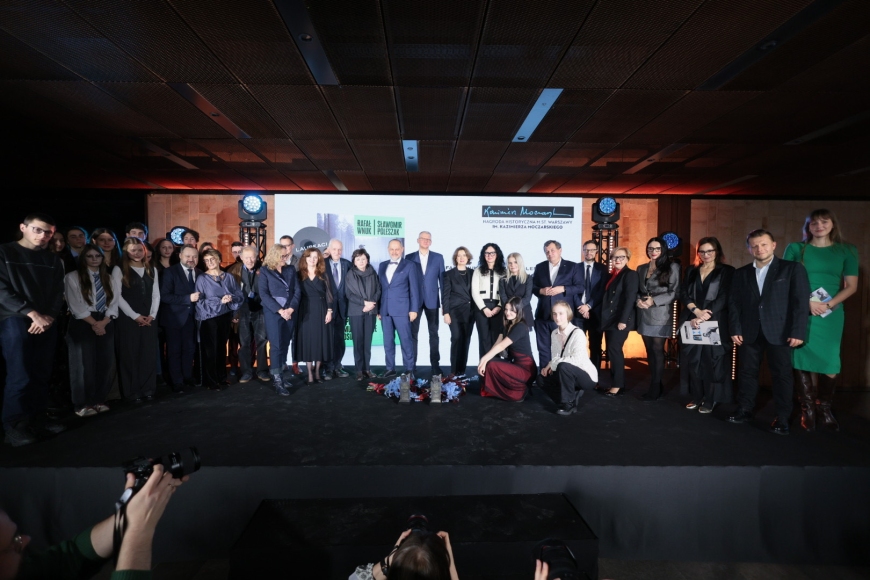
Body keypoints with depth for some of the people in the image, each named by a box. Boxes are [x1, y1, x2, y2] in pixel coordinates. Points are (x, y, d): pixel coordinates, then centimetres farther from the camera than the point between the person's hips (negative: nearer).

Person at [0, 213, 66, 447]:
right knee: (20, 377, -6)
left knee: (42, 375, 6)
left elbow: (58, 294, 9)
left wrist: (49, 317, -8)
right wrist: (32, 313, -16)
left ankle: (38, 419, 15)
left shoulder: (53, 260, 13)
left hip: (47, 324, 4)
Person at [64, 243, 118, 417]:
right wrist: (94, 323, -11)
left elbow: (113, 303, 6)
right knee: (84, 365, -3)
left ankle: (98, 401, 16)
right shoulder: (73, 277, 0)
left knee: (106, 364, 4)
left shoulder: (107, 277, 14)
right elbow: (76, 306, -8)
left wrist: (103, 322, -8)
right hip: (83, 325, -4)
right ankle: (83, 404, 8)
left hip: (106, 325, 4)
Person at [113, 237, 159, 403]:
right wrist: (135, 316, -11)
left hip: (149, 319, 4)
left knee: (149, 354, 5)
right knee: (130, 355, 1)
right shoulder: (119, 269, -1)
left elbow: (156, 295, 10)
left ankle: (148, 389, 13)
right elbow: (117, 296, -7)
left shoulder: (151, 270, 12)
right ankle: (132, 392, 9)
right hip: (128, 319, -4)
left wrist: (152, 315, -2)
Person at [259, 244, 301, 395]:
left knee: (285, 346, 7)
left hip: (290, 313, 4)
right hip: (273, 314, -4)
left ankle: (278, 376, 17)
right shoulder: (265, 271, 1)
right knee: (276, 346, -7)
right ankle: (278, 381, -3)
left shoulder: (291, 270, 12)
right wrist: (280, 310, -15)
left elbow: (297, 290, 5)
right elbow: (264, 294, -8)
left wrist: (291, 309, -10)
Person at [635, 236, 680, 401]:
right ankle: (655, 385, 17)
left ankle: (655, 388, 4)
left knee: (658, 350, -3)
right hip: (644, 315, 5)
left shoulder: (672, 267, -1)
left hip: (661, 315, -5)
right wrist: (638, 300, -7)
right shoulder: (641, 268, 14)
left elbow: (675, 292, -7)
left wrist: (654, 300, -17)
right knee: (650, 351, 8)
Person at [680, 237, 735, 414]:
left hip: (715, 323, -3)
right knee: (693, 361, 5)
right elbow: (683, 294, 5)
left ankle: (710, 401, 10)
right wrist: (696, 310, -13)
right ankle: (696, 398, 15)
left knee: (712, 362, 0)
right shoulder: (691, 271, 14)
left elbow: (724, 298, -7)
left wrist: (704, 316, -15)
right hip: (692, 323, 3)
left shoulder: (727, 271, 3)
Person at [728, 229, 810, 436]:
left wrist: (798, 331, -12)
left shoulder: (793, 269, 1)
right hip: (750, 331, 3)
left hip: (780, 331, -3)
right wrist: (735, 329, -2)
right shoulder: (741, 273, 11)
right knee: (747, 371, 8)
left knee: (782, 374, 3)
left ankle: (782, 418, 13)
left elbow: (801, 301, -5)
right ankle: (745, 410, 19)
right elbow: (734, 302, 8)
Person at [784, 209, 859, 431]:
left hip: (831, 315, 1)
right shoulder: (795, 249, 5)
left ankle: (825, 409, 16)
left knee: (830, 363, 0)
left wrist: (829, 305, -11)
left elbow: (851, 286, 5)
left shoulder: (847, 251, 9)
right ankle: (807, 410, 9)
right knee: (802, 361, -1)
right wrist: (807, 302, -12)